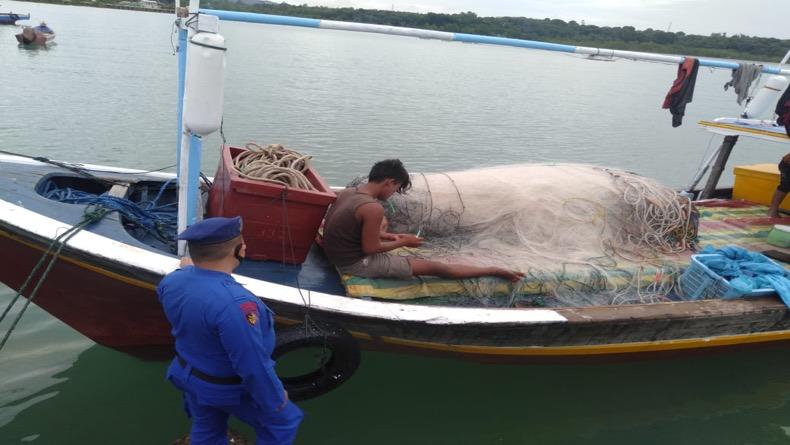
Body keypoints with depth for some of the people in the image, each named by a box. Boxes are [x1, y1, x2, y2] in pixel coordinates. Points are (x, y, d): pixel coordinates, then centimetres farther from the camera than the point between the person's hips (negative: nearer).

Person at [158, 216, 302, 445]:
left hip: (190, 375, 7)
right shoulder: (234, 304, -41)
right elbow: (253, 365, -33)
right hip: (230, 388, -7)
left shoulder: (172, 281, -14)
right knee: (281, 424, 17)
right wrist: (275, 399, -16)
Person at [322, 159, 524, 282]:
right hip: (356, 264, -8)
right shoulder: (373, 208, -26)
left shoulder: (347, 192, 0)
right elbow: (370, 249, -20)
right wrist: (402, 242, -7)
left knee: (382, 222, 32)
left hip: (337, 253, 9)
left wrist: (388, 236, 8)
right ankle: (494, 271, 3)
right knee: (433, 267, -4)